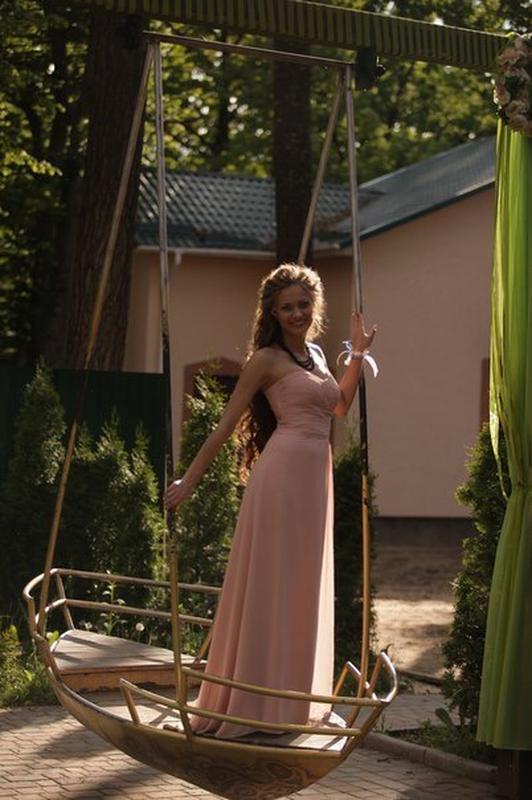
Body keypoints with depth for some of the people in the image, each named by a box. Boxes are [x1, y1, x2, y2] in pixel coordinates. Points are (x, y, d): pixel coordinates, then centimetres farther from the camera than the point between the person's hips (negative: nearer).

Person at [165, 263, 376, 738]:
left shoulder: (315, 354, 17)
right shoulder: (267, 359, -5)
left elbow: (339, 407, 30)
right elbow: (226, 423, -6)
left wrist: (359, 354, 23)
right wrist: (189, 481, -9)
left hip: (316, 477, 8)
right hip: (284, 472, -8)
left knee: (303, 589, 12)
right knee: (271, 586, -4)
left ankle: (292, 698, 21)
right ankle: (255, 699, 1)